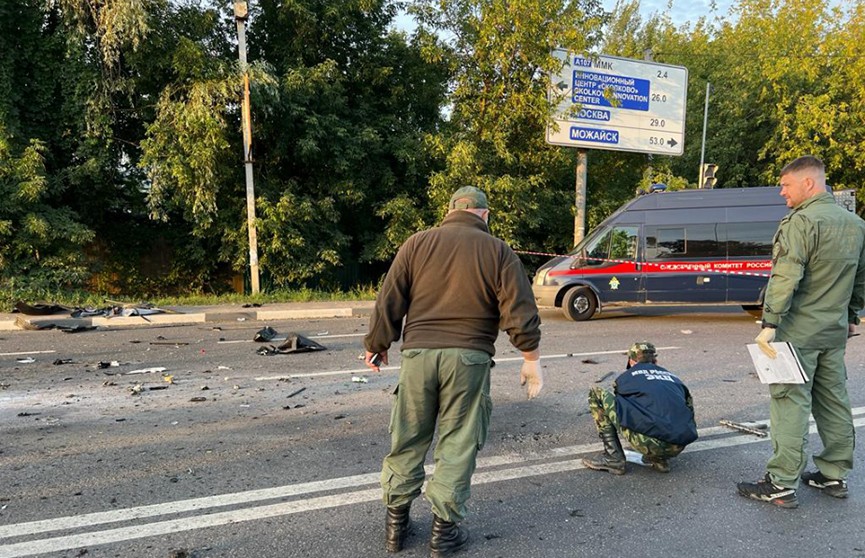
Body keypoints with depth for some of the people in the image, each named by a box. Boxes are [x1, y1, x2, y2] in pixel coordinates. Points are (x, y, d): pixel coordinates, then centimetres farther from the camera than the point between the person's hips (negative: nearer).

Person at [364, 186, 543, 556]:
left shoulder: (417, 243, 6)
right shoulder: (498, 251, 3)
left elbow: (389, 302, 5)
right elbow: (520, 312, -2)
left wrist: (377, 345, 15)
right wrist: (531, 359, 5)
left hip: (417, 354, 2)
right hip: (468, 359, -1)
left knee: (408, 440, 13)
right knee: (457, 445, 8)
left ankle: (395, 522, 23)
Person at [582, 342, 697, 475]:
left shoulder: (625, 377, 19)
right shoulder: (673, 377, 27)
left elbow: (617, 404, 33)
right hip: (679, 447, 4)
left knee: (596, 394, 10)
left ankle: (613, 457, 8)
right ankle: (658, 459, 17)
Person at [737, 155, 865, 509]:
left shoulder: (802, 221, -15)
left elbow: (786, 278, -22)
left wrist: (769, 324, -21)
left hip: (798, 332, -8)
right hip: (835, 333, 9)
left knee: (790, 405, -5)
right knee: (834, 403, 15)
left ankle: (781, 485, 0)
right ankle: (835, 475, 27)